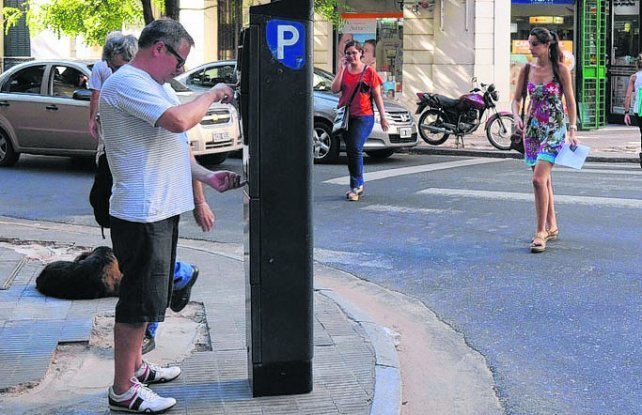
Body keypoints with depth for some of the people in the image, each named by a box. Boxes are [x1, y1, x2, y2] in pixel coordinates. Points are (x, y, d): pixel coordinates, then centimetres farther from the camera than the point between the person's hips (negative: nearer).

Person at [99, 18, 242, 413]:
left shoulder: (158, 87, 17)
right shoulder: (127, 84, -17)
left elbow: (175, 144, 21)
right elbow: (179, 121, -30)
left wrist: (207, 176, 9)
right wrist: (213, 94, -14)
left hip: (162, 210, 10)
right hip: (141, 214, -10)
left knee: (147, 298, 20)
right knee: (139, 302, -4)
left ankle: (135, 365, 33)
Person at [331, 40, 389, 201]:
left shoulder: (369, 72, 0)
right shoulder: (343, 71, 10)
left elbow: (377, 96, 2)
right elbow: (335, 89, -5)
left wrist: (383, 117, -1)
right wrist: (342, 68, -8)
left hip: (363, 116, -5)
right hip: (345, 116, 5)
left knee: (355, 149, -17)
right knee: (350, 151, 11)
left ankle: (355, 187, -12)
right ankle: (359, 185, 23)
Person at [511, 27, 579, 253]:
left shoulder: (560, 70, -6)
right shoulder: (527, 70, 5)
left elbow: (570, 102, -2)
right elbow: (516, 99, 10)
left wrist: (572, 130, -8)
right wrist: (516, 116, -10)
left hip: (554, 128, -5)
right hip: (533, 128, 5)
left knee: (539, 179, -17)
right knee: (544, 180, 14)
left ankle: (541, 232, -13)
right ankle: (552, 227, 27)